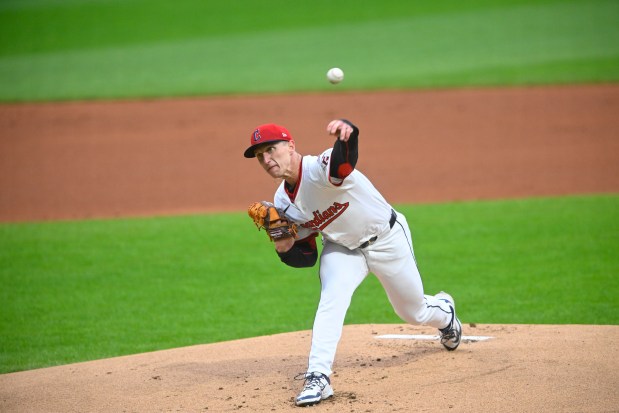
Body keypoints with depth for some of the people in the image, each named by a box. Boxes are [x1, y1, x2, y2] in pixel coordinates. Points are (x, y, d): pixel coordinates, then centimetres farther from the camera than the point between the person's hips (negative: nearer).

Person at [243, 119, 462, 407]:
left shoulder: (322, 169, -34)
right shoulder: (283, 203, -12)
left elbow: (345, 159, -61)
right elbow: (306, 256, -4)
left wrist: (346, 132, -85)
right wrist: (286, 248, -27)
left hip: (387, 240, -4)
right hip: (342, 248, 4)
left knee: (415, 312, 15)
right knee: (331, 301, -25)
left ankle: (444, 311, 51)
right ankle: (317, 377, -24)